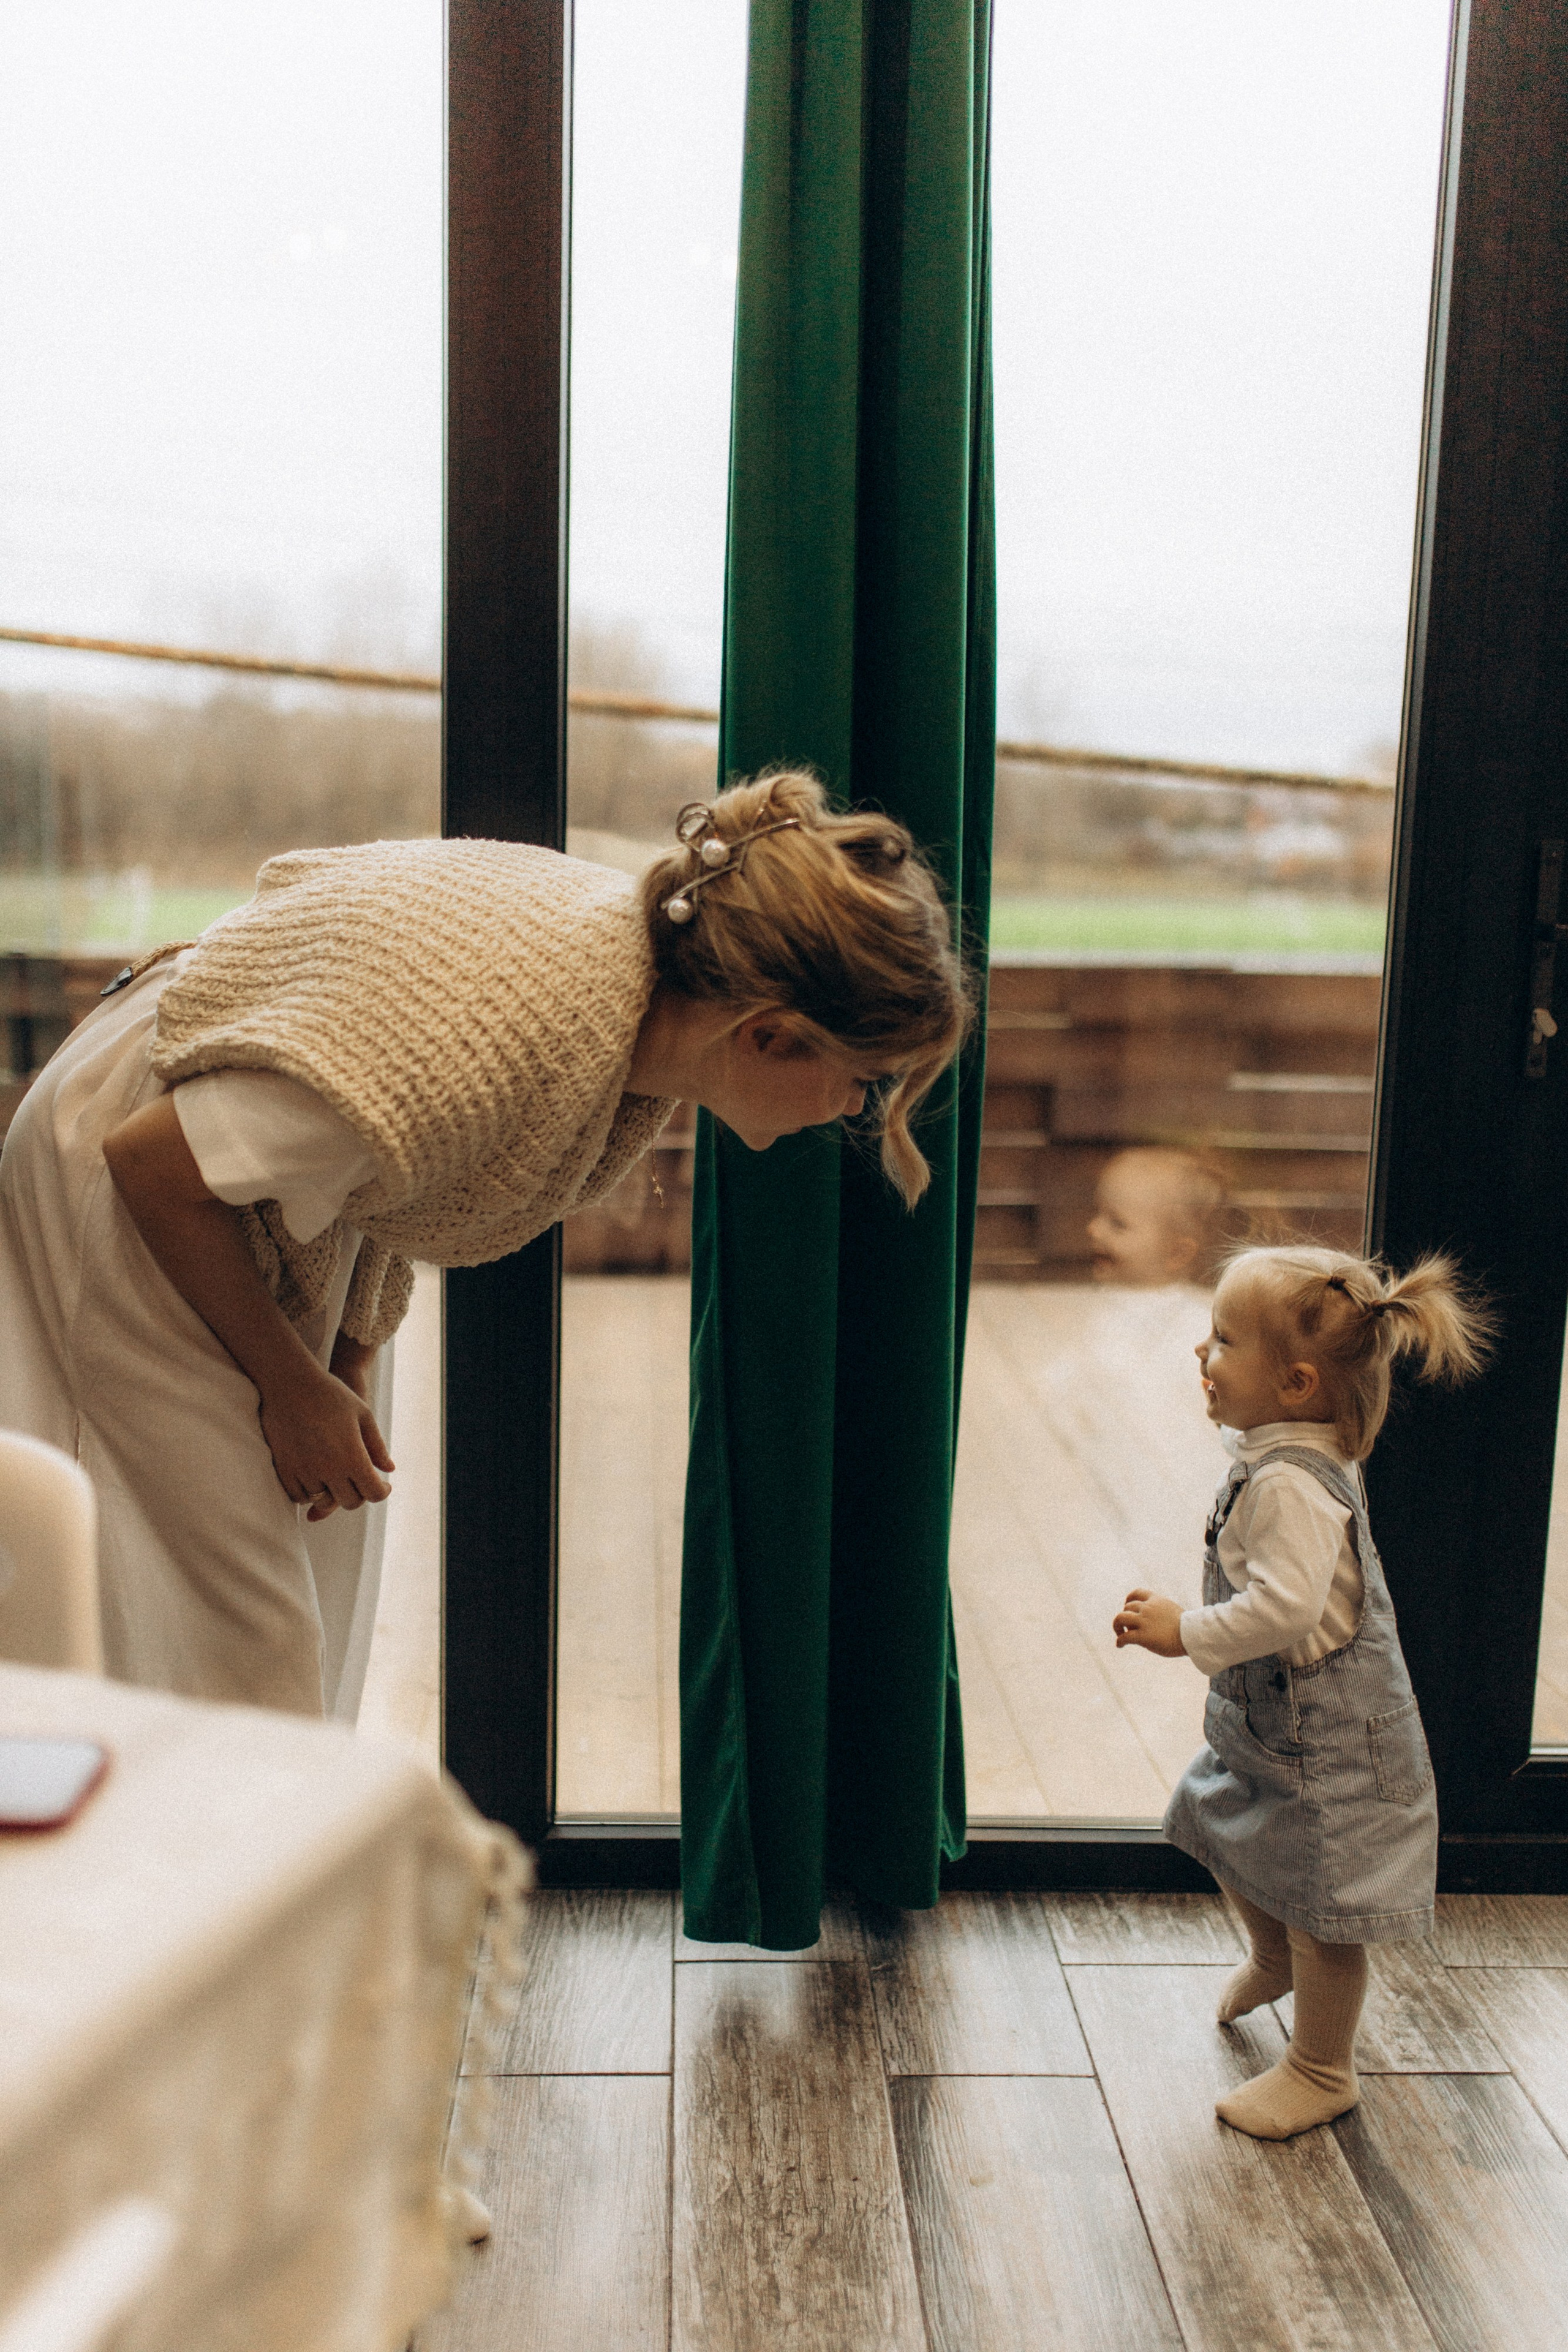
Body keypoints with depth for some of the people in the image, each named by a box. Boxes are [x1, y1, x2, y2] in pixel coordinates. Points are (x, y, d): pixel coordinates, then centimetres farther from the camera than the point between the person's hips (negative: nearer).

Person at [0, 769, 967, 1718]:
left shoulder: (652, 964, -13)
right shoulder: (491, 1039, -39)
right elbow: (152, 1162, -26)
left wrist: (355, 1358, -2)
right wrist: (290, 1382, -14)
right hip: (132, 1209, -8)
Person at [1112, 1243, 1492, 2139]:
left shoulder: (1290, 1483, -32)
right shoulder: (1284, 1453, 0)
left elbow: (1285, 1605, -39)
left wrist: (1187, 1631, -30)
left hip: (1323, 1737, -11)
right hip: (1272, 1718, 11)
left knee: (1319, 1904, 6)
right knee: (1235, 1837, 28)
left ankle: (1323, 2072, 25)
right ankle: (1274, 1959, 56)